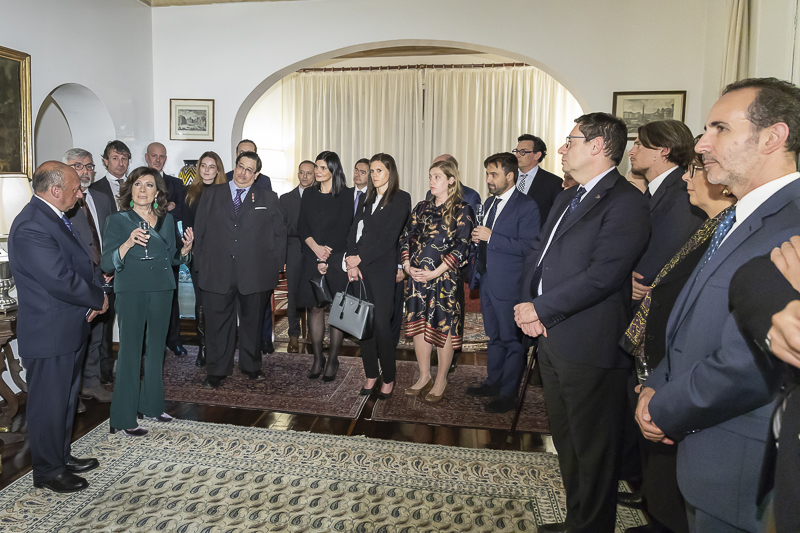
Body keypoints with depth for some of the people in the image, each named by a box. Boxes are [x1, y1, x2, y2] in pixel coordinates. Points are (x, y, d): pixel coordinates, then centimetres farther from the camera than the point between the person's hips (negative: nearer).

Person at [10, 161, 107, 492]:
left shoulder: (54, 217, 9)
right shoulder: (31, 227, -24)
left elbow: (80, 264, 13)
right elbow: (61, 280, -28)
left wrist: (95, 297, -4)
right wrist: (98, 299, -12)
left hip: (69, 328, 10)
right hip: (48, 333, -10)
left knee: (66, 399, 22)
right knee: (49, 403, 7)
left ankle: (61, 456, 38)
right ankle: (48, 472, 24)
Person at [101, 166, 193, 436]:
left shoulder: (166, 220, 9)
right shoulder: (117, 221, -4)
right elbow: (107, 264, -11)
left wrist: (185, 249, -4)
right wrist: (128, 243, -26)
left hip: (162, 290, 5)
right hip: (131, 291, -5)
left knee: (156, 348, 12)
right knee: (130, 351, -3)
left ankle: (150, 405, 27)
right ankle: (123, 418, 6)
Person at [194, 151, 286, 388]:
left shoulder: (268, 199, 7)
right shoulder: (211, 195, 9)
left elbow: (279, 234, 7)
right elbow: (199, 232, 9)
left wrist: (275, 267, 0)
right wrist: (200, 264, 3)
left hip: (255, 275, 0)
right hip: (217, 273, 1)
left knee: (252, 321, 11)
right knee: (217, 322, 6)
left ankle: (251, 366, 28)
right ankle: (217, 371, 20)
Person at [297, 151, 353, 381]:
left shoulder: (346, 195, -2)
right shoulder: (309, 194, 12)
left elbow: (342, 228, -8)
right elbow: (301, 226, 6)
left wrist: (326, 259, -12)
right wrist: (315, 247, -11)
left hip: (337, 259, -3)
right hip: (311, 258, 4)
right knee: (314, 307, 5)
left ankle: (333, 360, 11)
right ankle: (317, 358, 15)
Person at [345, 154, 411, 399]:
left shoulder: (401, 198, -1)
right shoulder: (367, 200, 18)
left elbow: (389, 237, -10)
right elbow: (354, 232, 9)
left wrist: (359, 258, -10)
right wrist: (351, 262, -6)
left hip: (382, 270, -5)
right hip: (360, 269, 6)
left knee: (381, 324, -4)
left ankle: (388, 378, 11)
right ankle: (371, 375, 19)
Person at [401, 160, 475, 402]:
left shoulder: (462, 210, -5)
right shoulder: (422, 208, 12)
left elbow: (462, 248, -12)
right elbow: (406, 238, 11)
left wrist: (436, 272, -17)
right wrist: (407, 265, -4)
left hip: (445, 278, -5)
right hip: (417, 276, 6)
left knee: (444, 327, 2)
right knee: (418, 324, 10)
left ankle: (441, 380, 18)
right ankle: (424, 376, 25)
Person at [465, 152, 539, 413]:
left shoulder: (526, 206, -14)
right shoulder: (490, 203, 14)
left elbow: (528, 246, -22)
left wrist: (491, 237, -22)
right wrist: (479, 238, 3)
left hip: (509, 286, -8)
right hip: (488, 281, 8)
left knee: (512, 340, 4)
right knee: (494, 337, 20)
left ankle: (508, 394, 15)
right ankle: (493, 382, 34)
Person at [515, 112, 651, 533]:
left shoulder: (625, 203, -14)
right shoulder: (568, 198, 15)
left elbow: (602, 275, -23)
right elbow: (537, 253, 14)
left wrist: (541, 309, -16)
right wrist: (527, 302, -2)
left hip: (589, 348, -9)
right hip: (551, 337, 9)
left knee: (592, 450, 7)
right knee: (566, 441, 21)